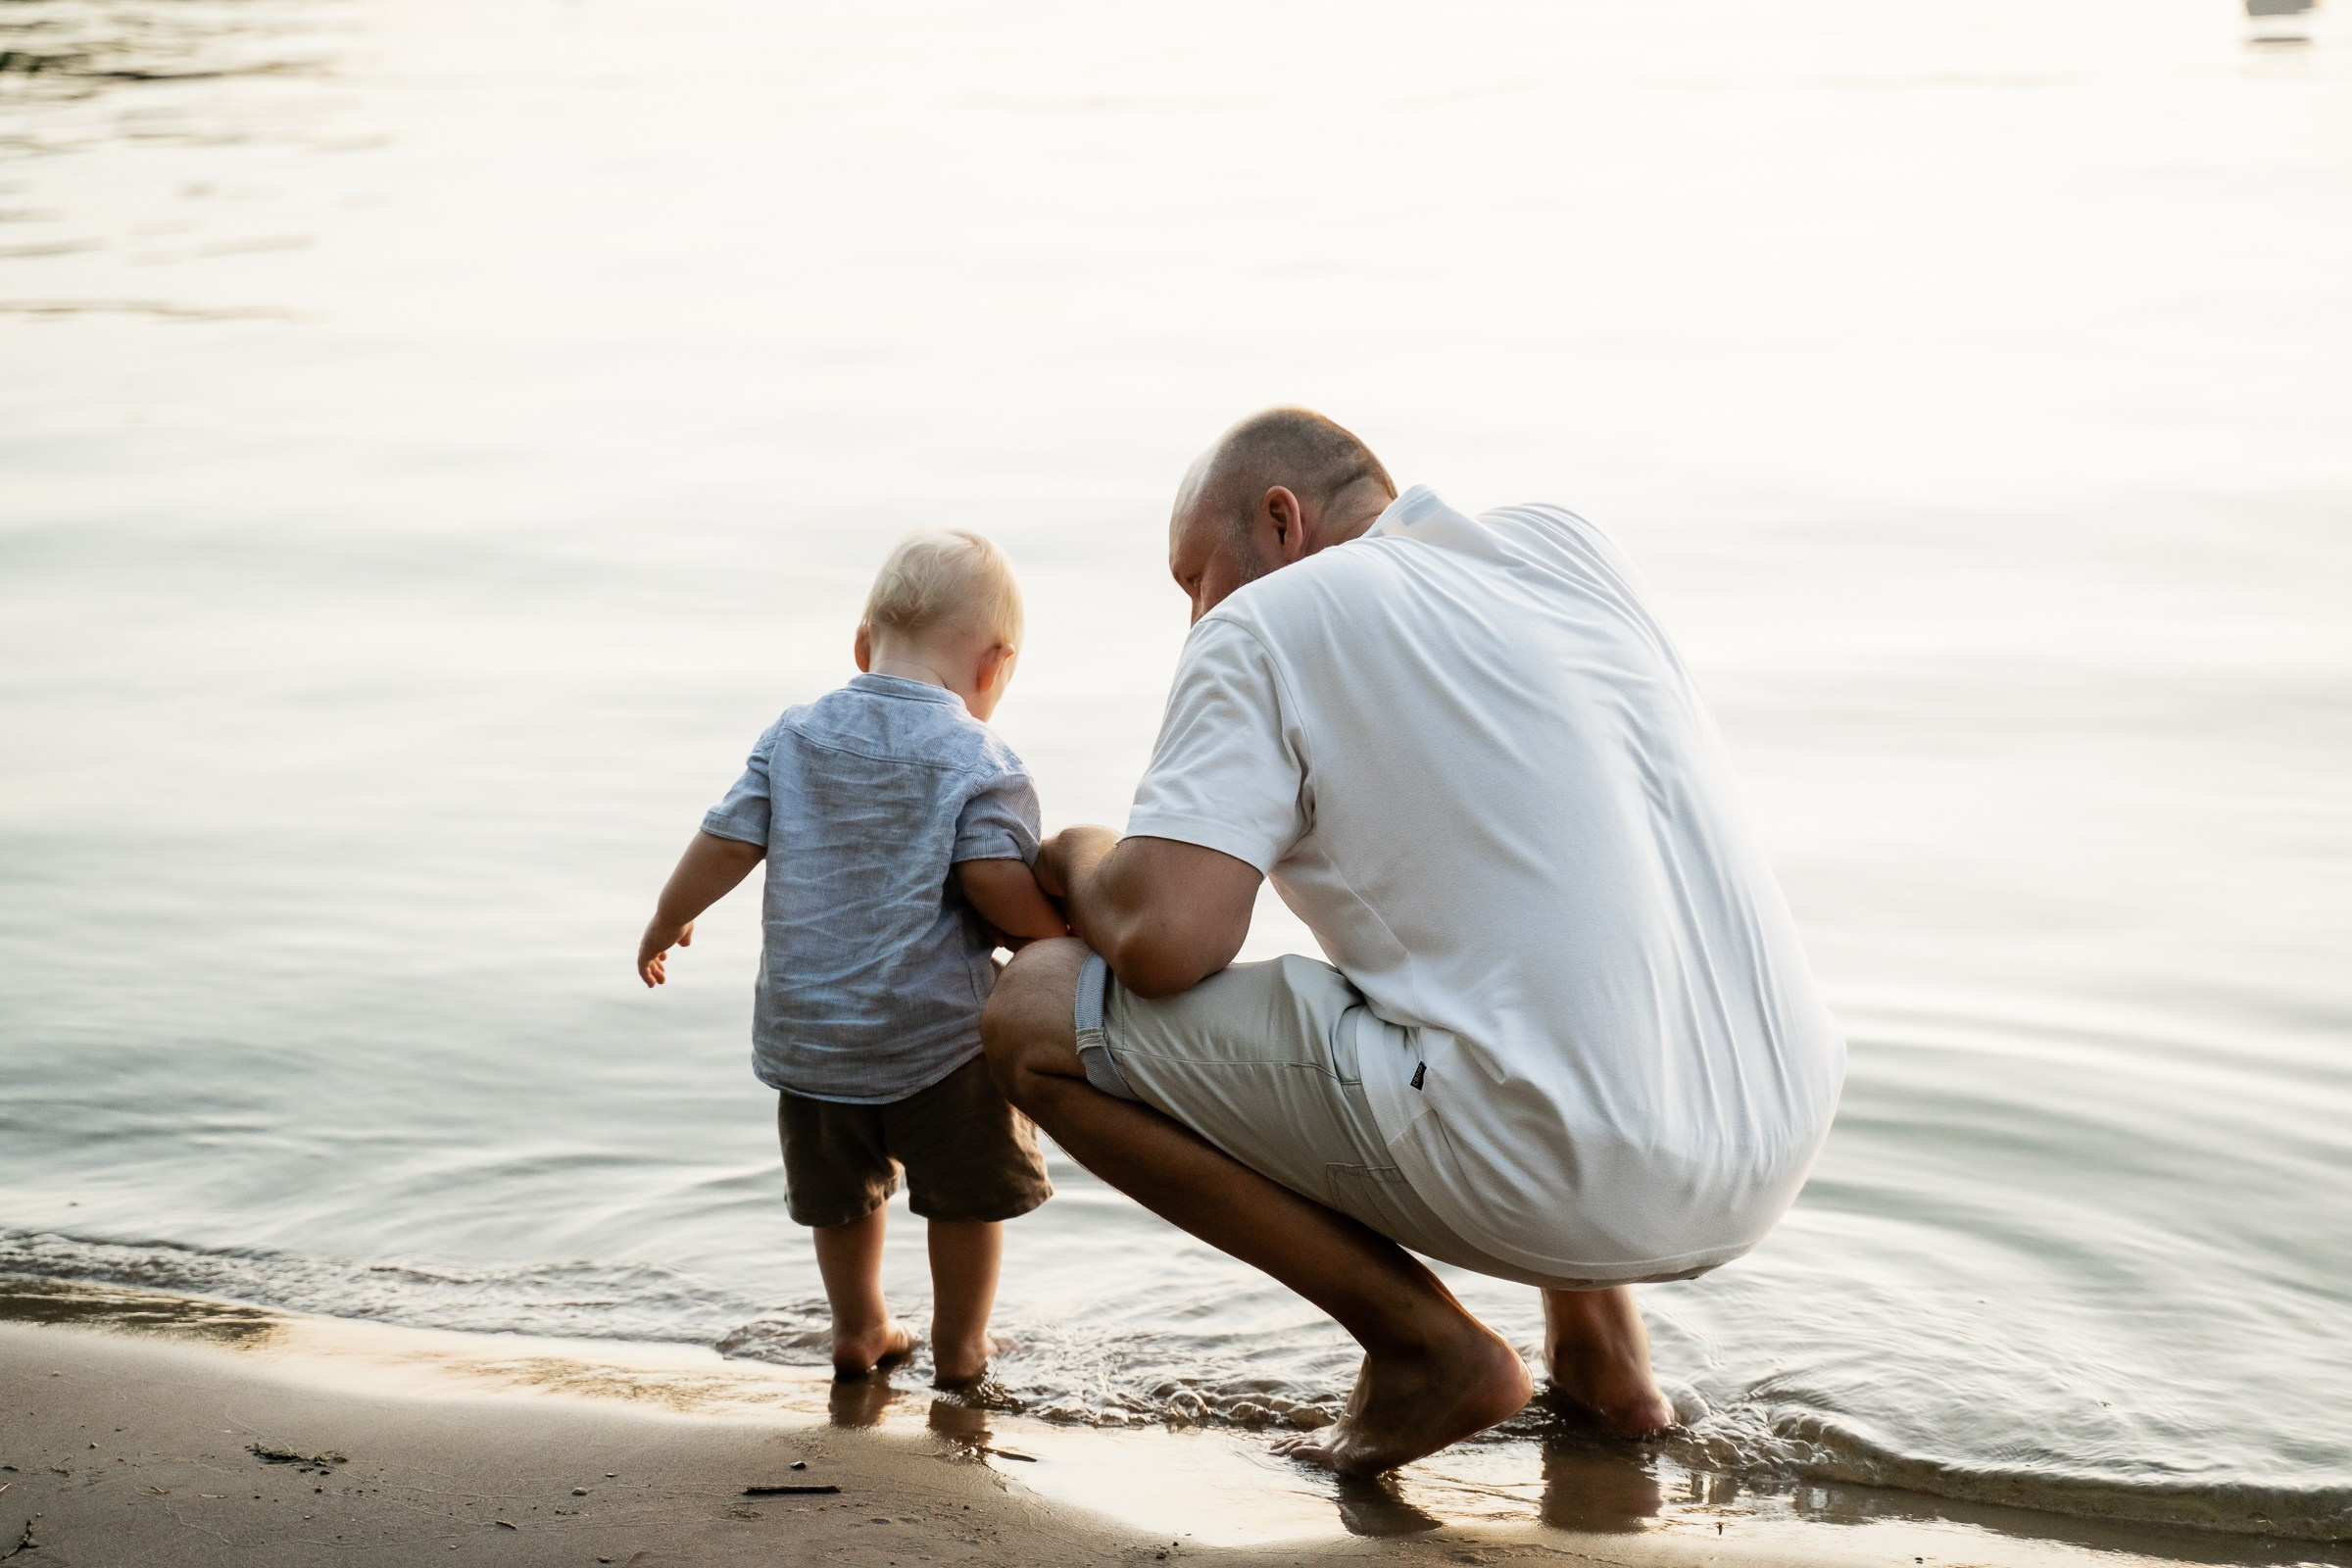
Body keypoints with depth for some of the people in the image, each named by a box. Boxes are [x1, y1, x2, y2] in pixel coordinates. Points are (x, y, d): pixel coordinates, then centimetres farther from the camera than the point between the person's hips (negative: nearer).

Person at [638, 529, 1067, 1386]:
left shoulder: (795, 735, 4)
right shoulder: (978, 758, -11)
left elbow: (727, 841, 5)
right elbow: (997, 883, -21)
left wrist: (666, 922, 21)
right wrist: (1061, 934, -3)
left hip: (806, 1028, 5)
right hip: (937, 1032, -5)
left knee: (841, 1189, 24)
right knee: (968, 1190, 16)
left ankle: (859, 1331, 39)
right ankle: (959, 1346, 26)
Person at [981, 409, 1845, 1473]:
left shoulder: (1263, 624, -1)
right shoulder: (1570, 544, 17)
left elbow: (1165, 939, -13)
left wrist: (1083, 860, 8)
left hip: (1548, 1176, -8)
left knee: (1037, 1014, 1)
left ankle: (1425, 1343, 3)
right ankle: (1595, 1336, 27)